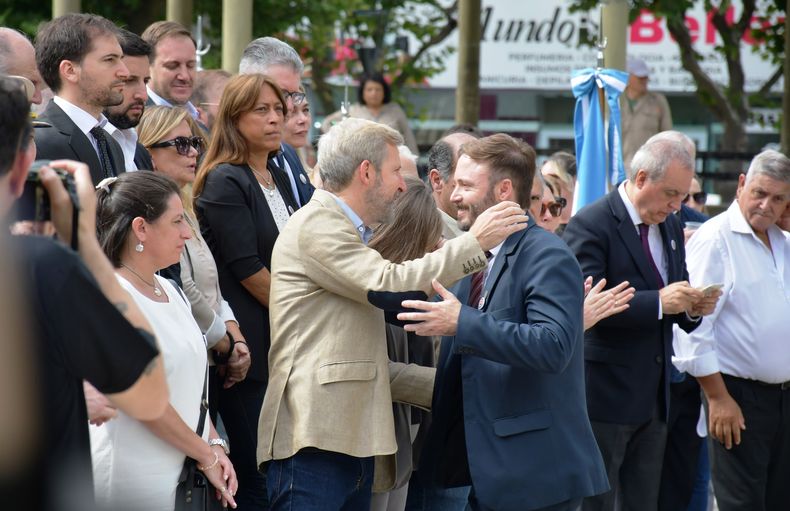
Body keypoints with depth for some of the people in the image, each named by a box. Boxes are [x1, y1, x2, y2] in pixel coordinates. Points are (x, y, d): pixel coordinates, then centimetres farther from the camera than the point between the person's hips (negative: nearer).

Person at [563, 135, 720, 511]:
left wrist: (693, 307, -4)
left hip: (654, 395, 8)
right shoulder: (590, 225, -12)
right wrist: (658, 302, -28)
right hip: (605, 393, -7)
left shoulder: (671, 227, 12)